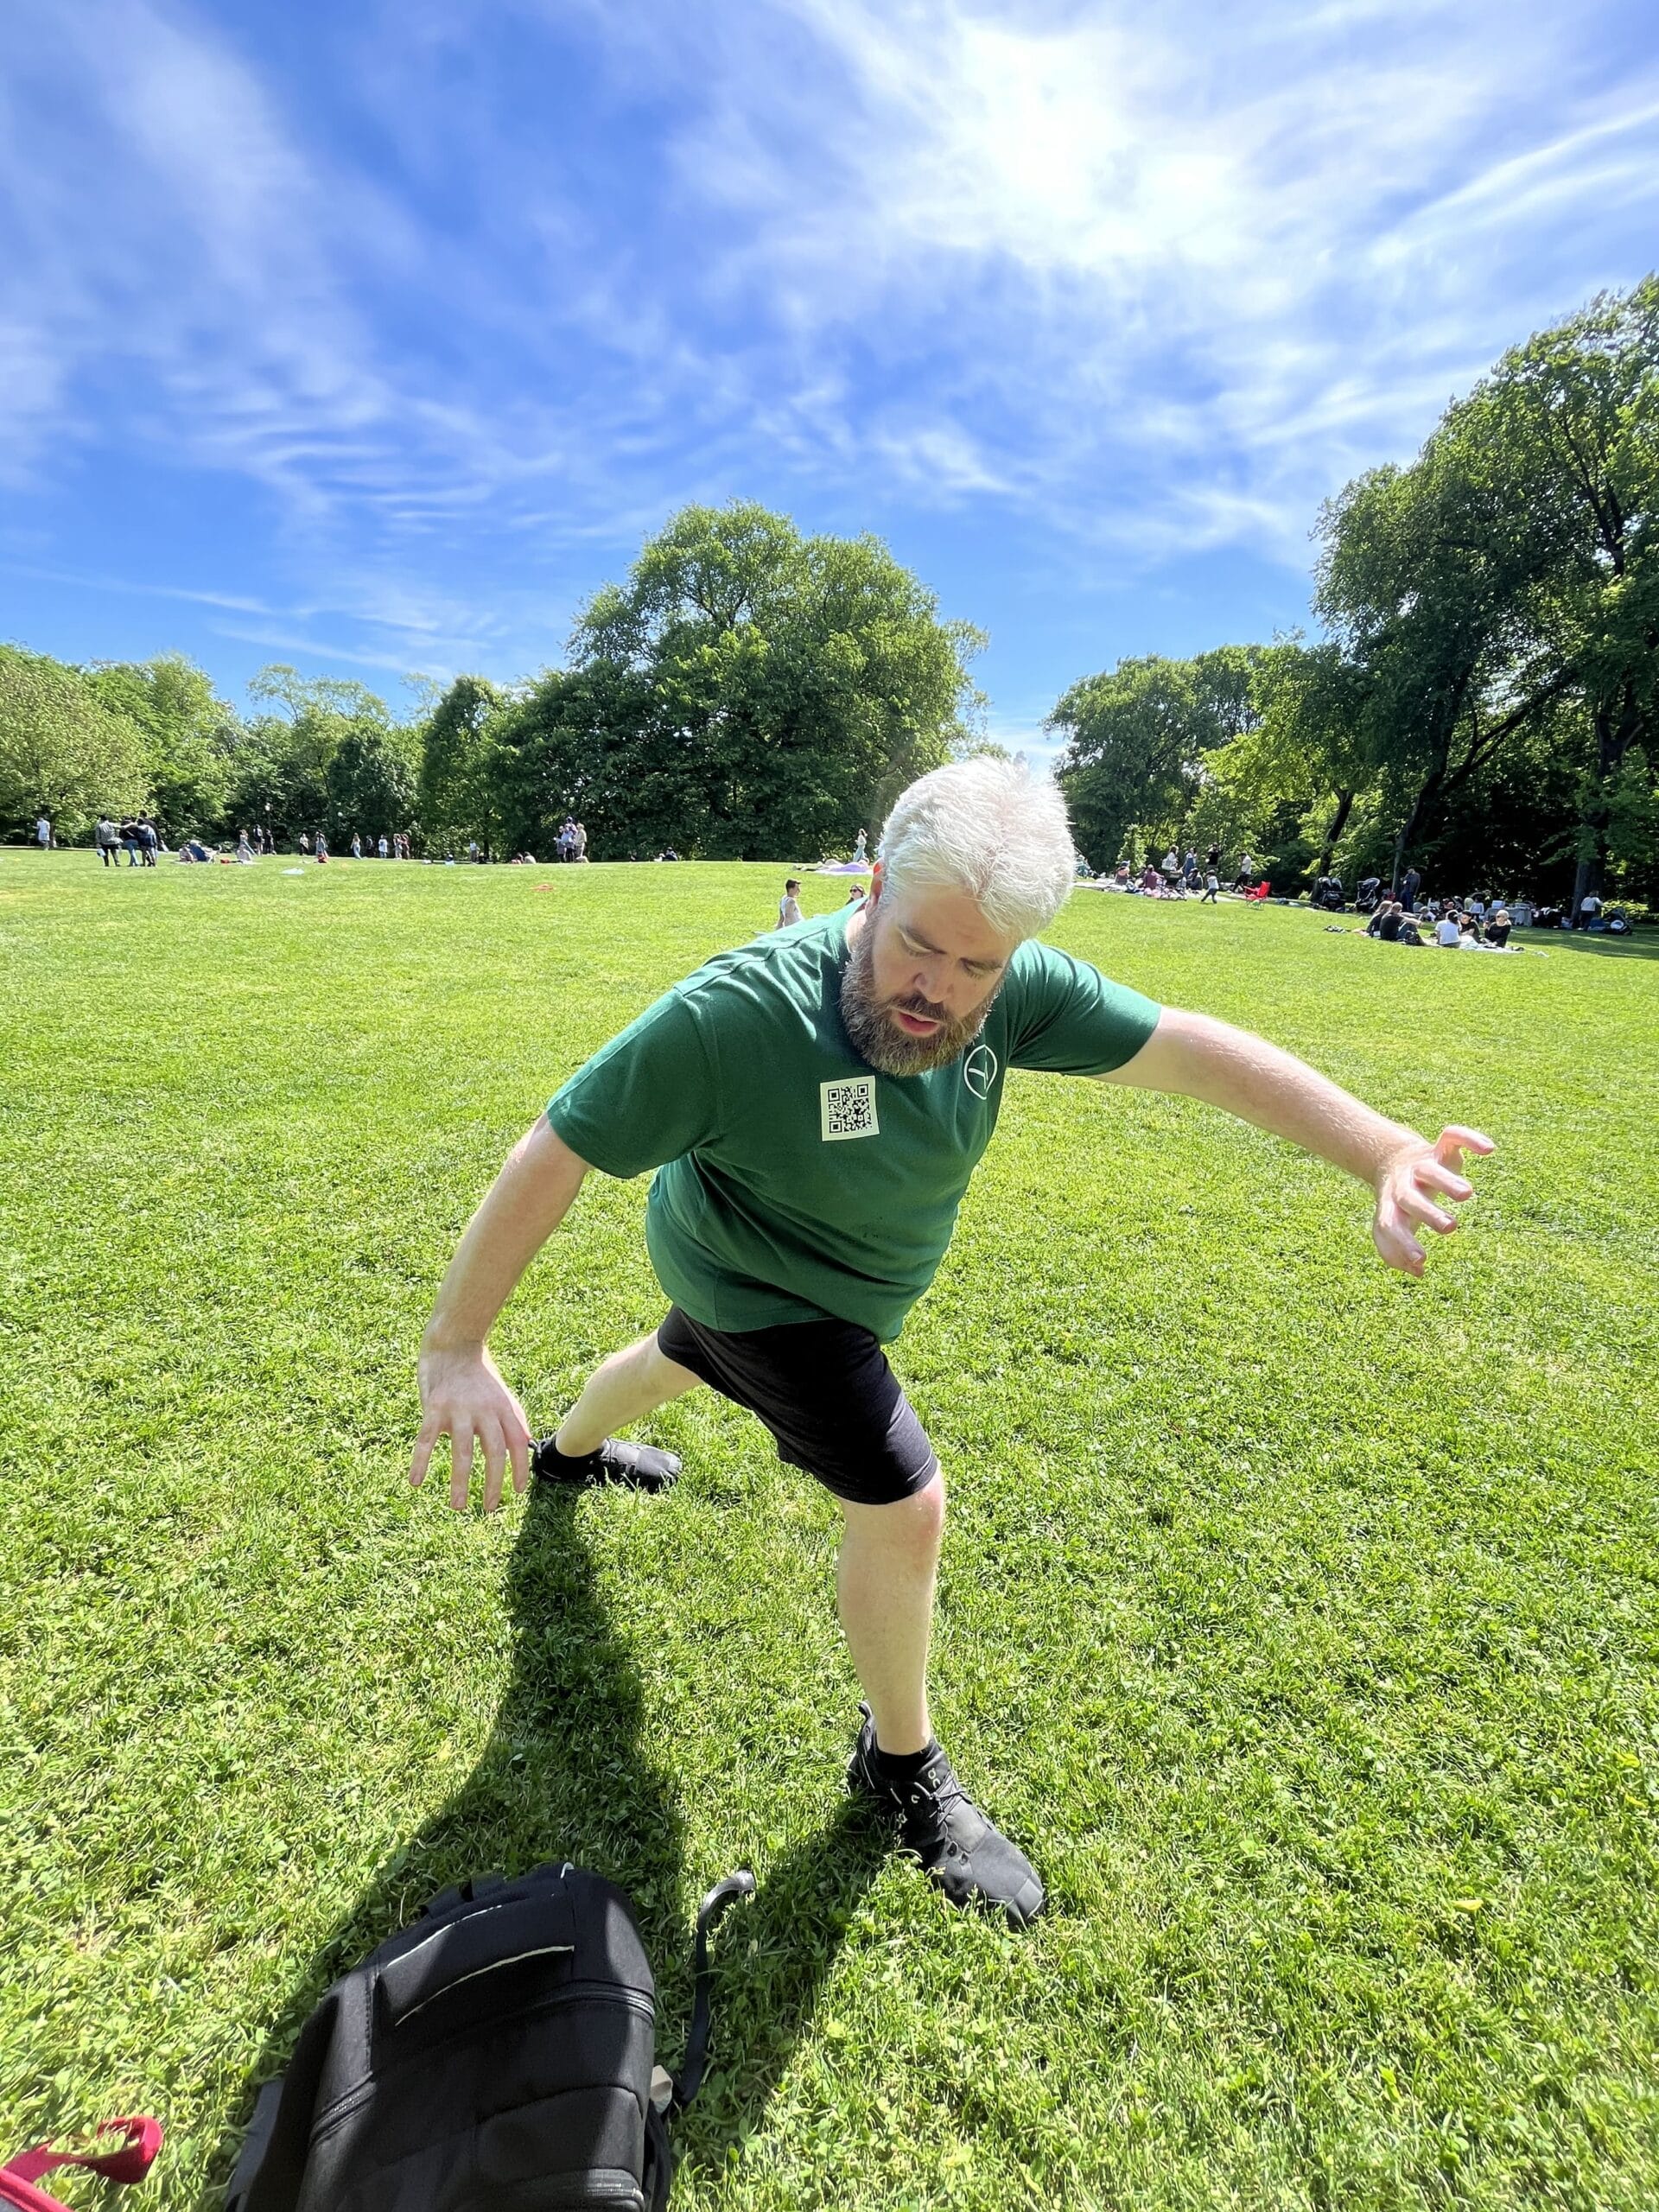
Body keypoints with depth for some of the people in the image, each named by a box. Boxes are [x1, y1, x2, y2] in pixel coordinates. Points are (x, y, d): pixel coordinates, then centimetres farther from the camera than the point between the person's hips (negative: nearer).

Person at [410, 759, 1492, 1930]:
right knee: (905, 1503, -8)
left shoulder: (1014, 991, -24)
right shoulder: (735, 1013, -39)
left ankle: (570, 1450, 71)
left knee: (683, 1360, 34)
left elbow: (1198, 1048, -25)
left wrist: (1387, 1153, -34)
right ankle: (902, 1766, 23)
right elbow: (553, 1155, -33)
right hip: (761, 1290, -6)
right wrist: (455, 1348, -32)